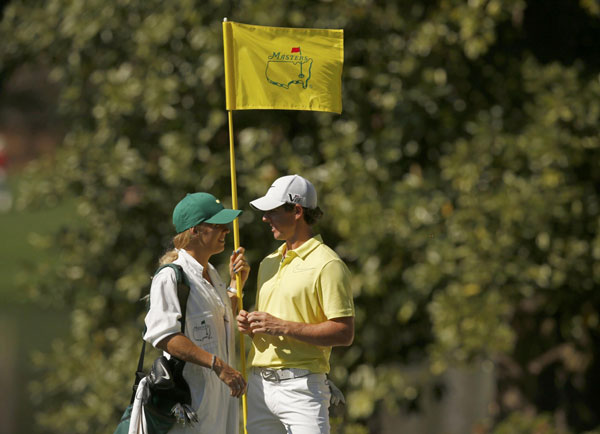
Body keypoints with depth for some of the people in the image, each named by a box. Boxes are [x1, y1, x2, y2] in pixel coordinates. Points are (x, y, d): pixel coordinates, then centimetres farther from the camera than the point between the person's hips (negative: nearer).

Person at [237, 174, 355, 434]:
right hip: (258, 385, 8)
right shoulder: (269, 263, 19)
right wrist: (250, 326, 3)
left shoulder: (327, 264, -7)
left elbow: (344, 333, -14)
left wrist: (282, 327, -18)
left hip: (301, 386, -8)